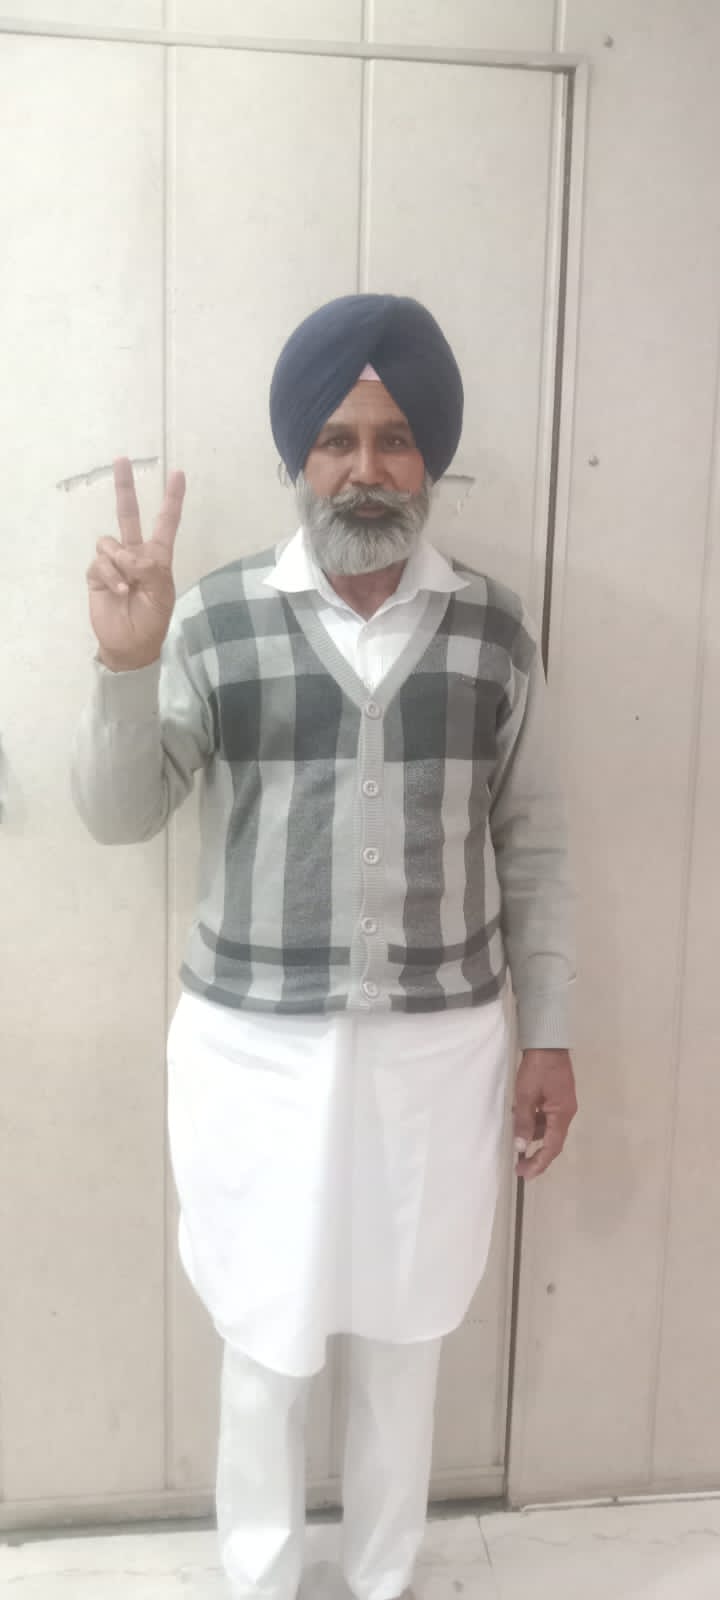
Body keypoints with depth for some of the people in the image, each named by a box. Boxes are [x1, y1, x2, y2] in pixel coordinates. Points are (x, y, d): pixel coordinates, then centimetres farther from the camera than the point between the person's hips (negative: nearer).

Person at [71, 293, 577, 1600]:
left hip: (438, 1045, 2)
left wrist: (548, 1035, 4)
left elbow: (531, 844, 3)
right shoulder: (216, 619, -6)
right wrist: (126, 665, -26)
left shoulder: (493, 627, -2)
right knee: (264, 1345, 16)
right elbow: (118, 814, -9)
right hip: (257, 1049, -1)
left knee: (404, 1337, 19)